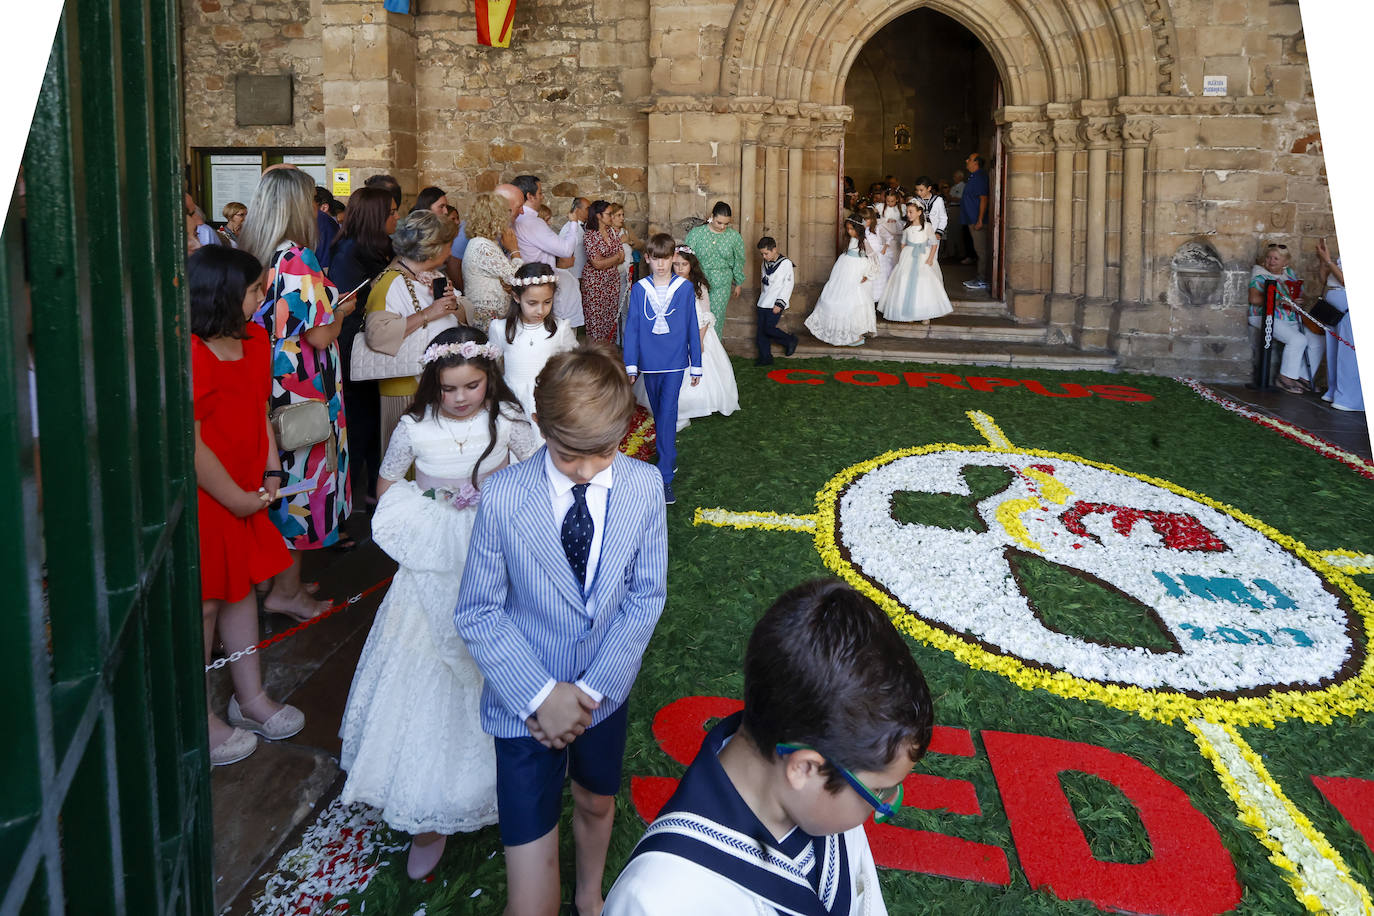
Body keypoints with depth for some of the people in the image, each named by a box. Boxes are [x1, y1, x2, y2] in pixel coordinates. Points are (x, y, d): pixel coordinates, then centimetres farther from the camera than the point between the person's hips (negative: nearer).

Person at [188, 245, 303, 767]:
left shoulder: (252, 340, 4)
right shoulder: (191, 354, -24)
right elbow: (191, 445, -24)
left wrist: (271, 471, 3)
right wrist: (238, 499, -14)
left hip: (244, 494, 9)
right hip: (203, 498, -9)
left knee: (242, 587, 18)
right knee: (203, 604, 3)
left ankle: (250, 698, 33)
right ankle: (199, 721, 19)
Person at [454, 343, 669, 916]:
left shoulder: (644, 487, -11)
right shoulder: (502, 495, -18)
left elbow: (646, 596, -5)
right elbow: (478, 613, -11)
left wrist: (593, 690, -12)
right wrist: (540, 695, -19)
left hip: (605, 693, 3)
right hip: (527, 703, -3)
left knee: (596, 803, 29)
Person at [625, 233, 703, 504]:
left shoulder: (685, 288, -4)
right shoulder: (639, 289, -2)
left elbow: (692, 327, 2)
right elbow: (632, 328, 2)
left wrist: (696, 365, 5)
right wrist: (631, 365, 0)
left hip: (675, 361, -2)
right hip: (649, 362, 2)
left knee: (667, 415, -9)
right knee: (659, 414, 17)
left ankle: (665, 478, -8)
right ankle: (670, 456, 38)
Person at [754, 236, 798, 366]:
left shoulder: (785, 263, -8)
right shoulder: (765, 264, 13)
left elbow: (788, 285, -12)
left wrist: (779, 304, -17)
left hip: (775, 305, -7)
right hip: (763, 303, 7)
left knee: (768, 328, -15)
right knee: (761, 331, 3)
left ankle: (790, 340, 9)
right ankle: (765, 357, 11)